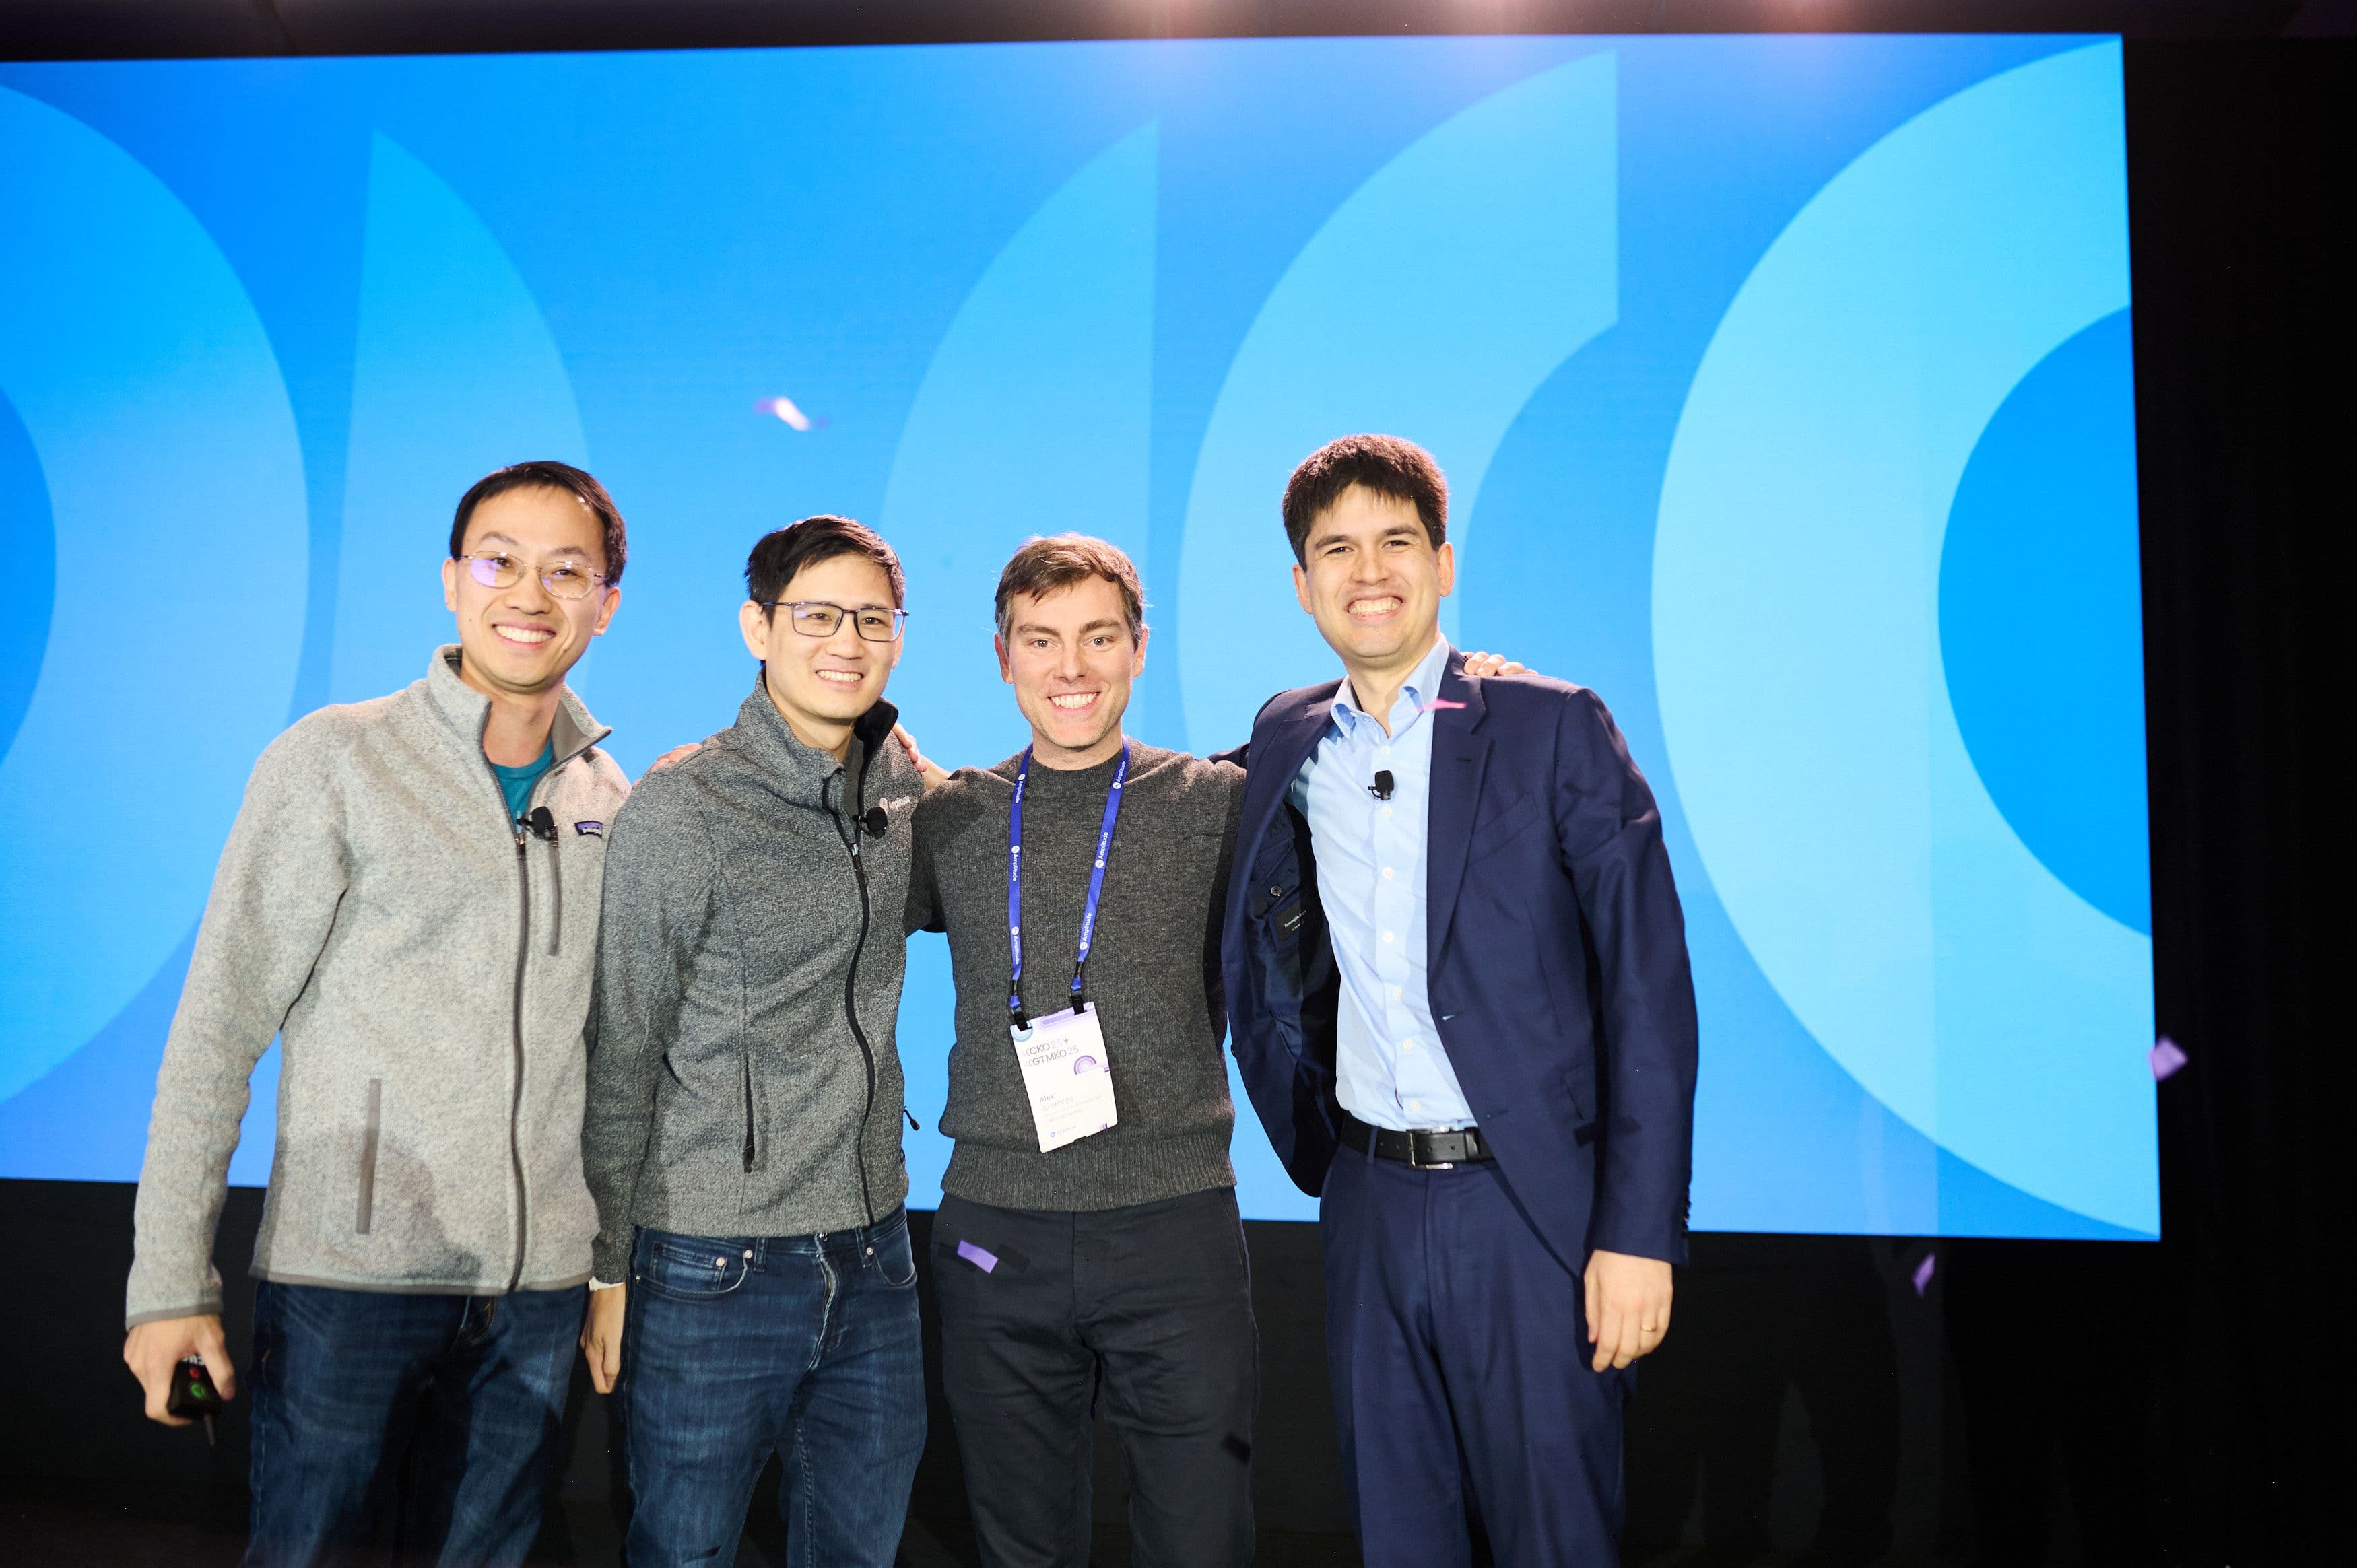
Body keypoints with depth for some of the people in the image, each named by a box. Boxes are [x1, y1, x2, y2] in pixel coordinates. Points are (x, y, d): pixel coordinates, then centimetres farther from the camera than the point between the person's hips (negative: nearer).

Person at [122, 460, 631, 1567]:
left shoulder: (612, 800, 6)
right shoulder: (335, 760, -6)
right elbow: (218, 1025, -7)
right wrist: (169, 1279, -9)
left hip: (539, 1281, 4)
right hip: (349, 1270, -3)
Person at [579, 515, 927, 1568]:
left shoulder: (904, 784, 4)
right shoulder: (682, 809, -11)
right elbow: (620, 1058, -7)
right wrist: (607, 1267, -5)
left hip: (870, 1251, 5)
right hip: (713, 1270, -5)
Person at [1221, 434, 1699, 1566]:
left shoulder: (1554, 729, -6)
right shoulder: (1286, 741, 7)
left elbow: (1648, 989, -9)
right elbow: (1259, 972, 22)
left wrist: (1639, 1231, -13)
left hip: (1533, 1205, -4)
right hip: (1370, 1207, 4)